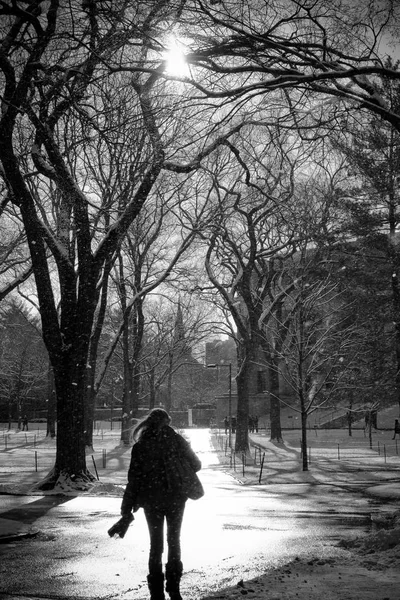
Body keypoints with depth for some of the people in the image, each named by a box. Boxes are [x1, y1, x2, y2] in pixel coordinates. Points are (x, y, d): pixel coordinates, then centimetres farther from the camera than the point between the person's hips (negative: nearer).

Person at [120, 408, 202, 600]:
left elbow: (134, 479, -8)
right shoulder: (177, 441, -6)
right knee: (174, 541, 16)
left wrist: (127, 508, -3)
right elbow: (196, 464, -1)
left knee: (156, 544, 10)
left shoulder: (140, 446, -8)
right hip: (176, 498, 1)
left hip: (152, 500, -1)